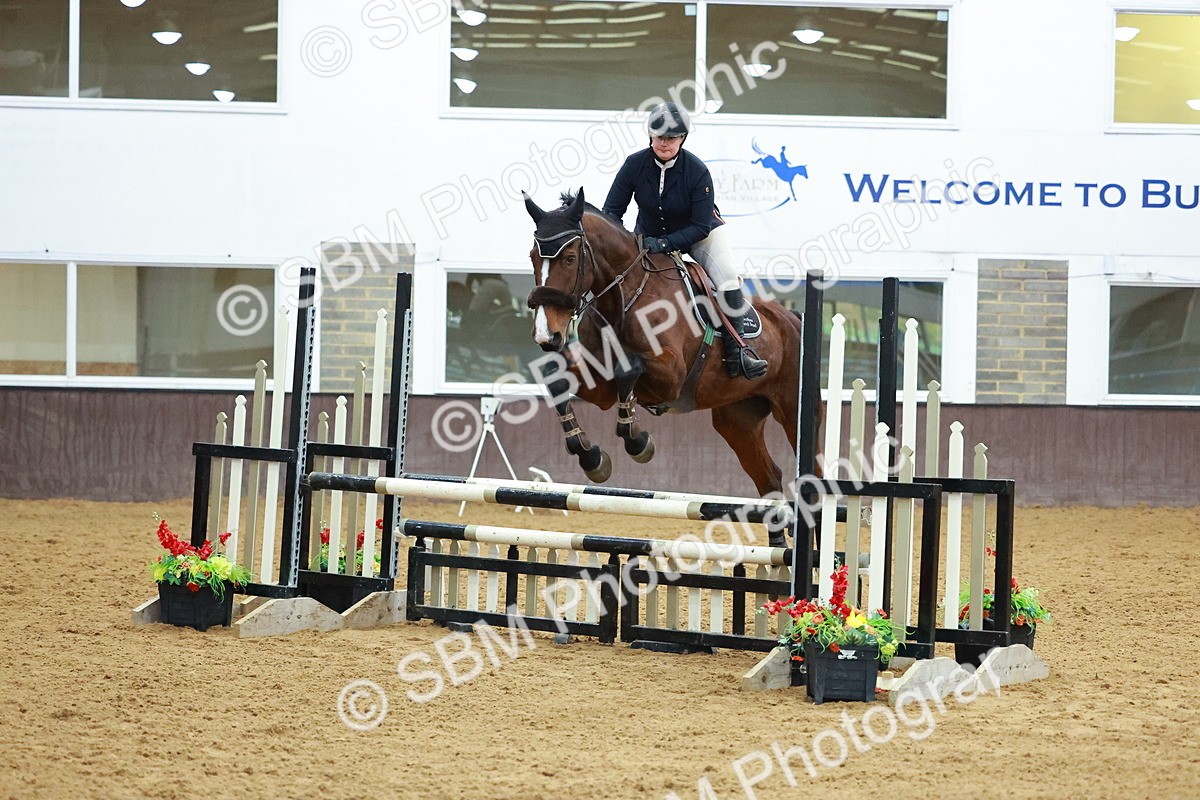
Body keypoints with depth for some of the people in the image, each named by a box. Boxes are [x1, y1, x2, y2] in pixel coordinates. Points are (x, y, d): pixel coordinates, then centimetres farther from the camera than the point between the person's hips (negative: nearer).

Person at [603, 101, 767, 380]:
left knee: (729, 281, -22)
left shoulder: (697, 171, -27)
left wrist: (665, 244, -38)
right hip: (649, 235, 3)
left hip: (700, 233, -3)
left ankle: (736, 351, -16)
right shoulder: (635, 164, -20)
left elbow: (701, 226, -26)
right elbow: (612, 210, -12)